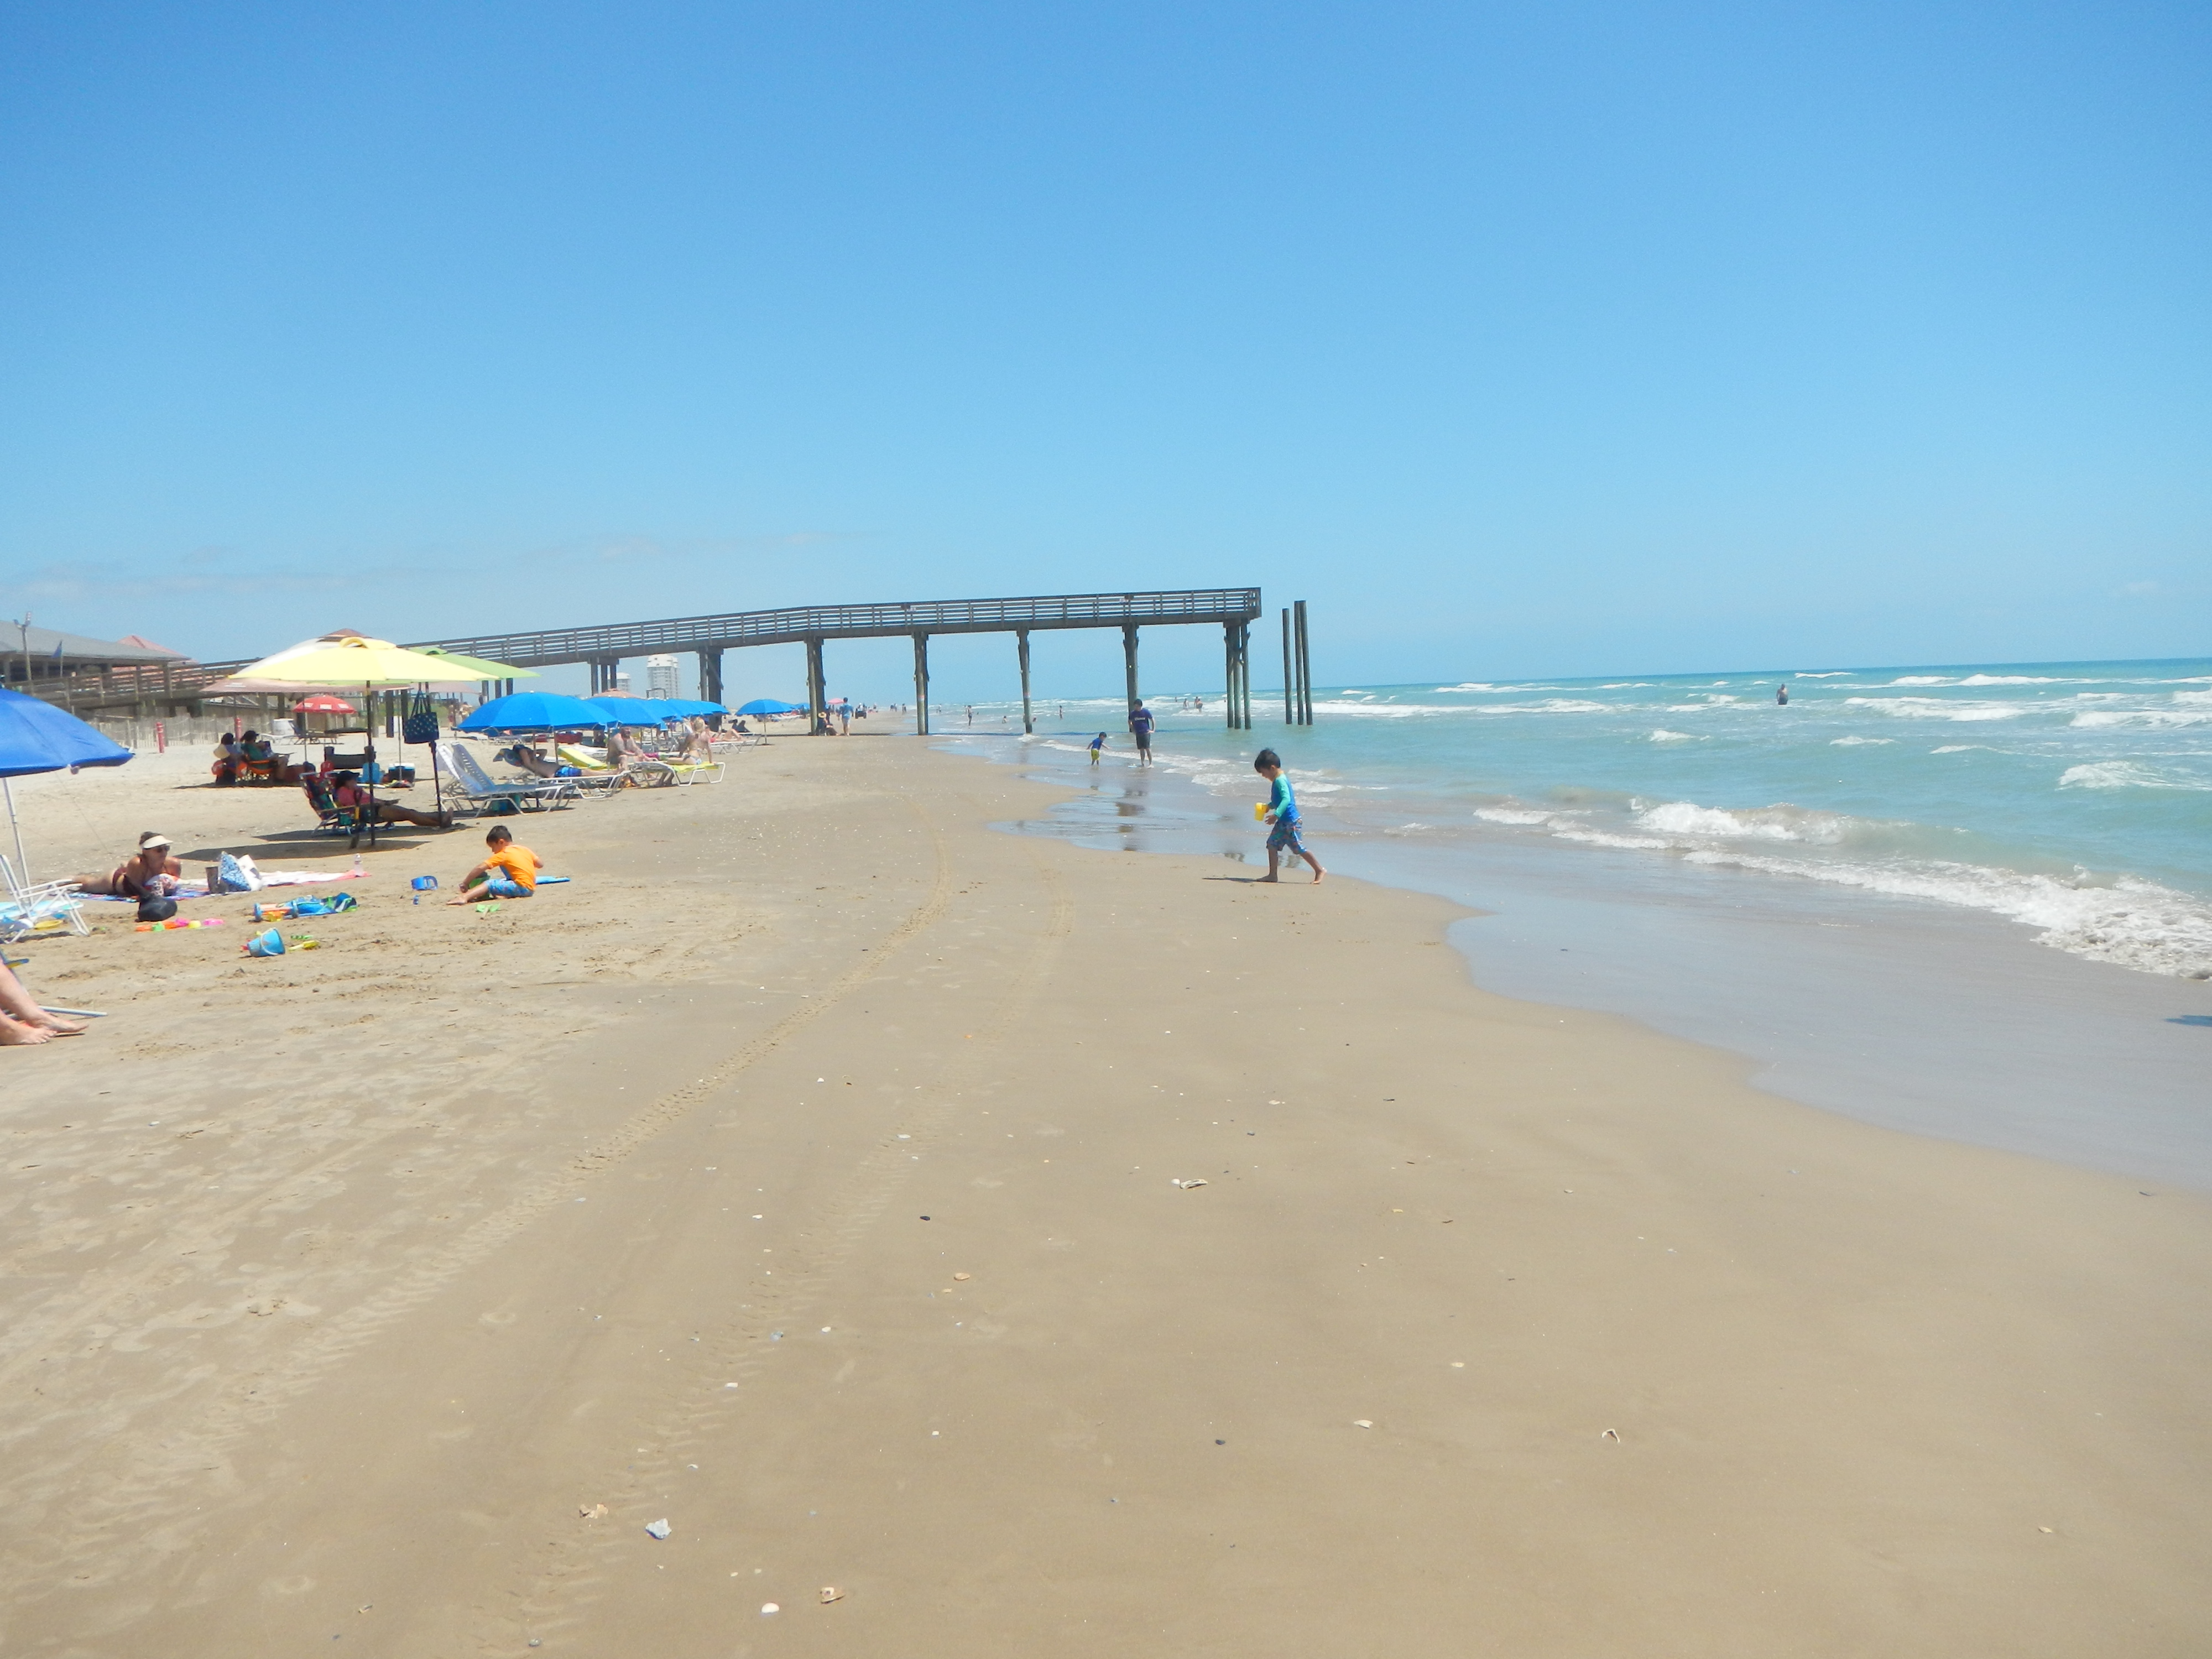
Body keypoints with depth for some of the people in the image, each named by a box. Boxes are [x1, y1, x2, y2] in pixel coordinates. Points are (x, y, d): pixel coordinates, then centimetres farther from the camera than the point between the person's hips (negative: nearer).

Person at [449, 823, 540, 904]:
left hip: (522, 888, -8)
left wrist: (465, 883, -2)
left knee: (489, 884, -15)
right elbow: (540, 865, 18)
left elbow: (480, 868, -7)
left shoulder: (503, 855, -3)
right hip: (531, 889, 8)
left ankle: (464, 897, -33)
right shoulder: (525, 850, 14)